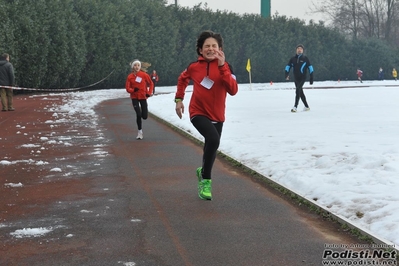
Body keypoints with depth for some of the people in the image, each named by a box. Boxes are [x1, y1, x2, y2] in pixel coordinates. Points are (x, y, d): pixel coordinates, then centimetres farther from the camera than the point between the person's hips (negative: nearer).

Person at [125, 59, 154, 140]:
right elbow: (127, 88, -3)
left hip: (143, 97, 0)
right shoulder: (130, 77, -4)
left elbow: (151, 84, 7)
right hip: (134, 97, 0)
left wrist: (149, 93, -4)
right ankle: (140, 131, 4)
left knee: (144, 116, -2)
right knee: (138, 114, -13)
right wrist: (133, 90, -23)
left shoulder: (144, 75, -5)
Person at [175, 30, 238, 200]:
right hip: (198, 113, -3)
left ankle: (202, 171, 51)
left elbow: (233, 90, -24)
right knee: (213, 139, -29)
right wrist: (179, 99, 10)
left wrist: (222, 67, -29)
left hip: (217, 115, 3)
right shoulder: (194, 67, -7)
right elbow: (182, 79, 16)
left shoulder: (225, 66, -9)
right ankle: (206, 180, -15)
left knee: (211, 147, 17)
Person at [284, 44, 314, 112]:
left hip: (303, 78, -5)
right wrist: (286, 74, -13)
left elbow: (310, 68, 5)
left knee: (298, 90, -22)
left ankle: (295, 107, -27)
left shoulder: (305, 59, 2)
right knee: (300, 92, 13)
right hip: (296, 78, 5)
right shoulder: (293, 59, 9)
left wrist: (311, 78, 1)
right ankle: (306, 106, 27)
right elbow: (288, 67, 6)